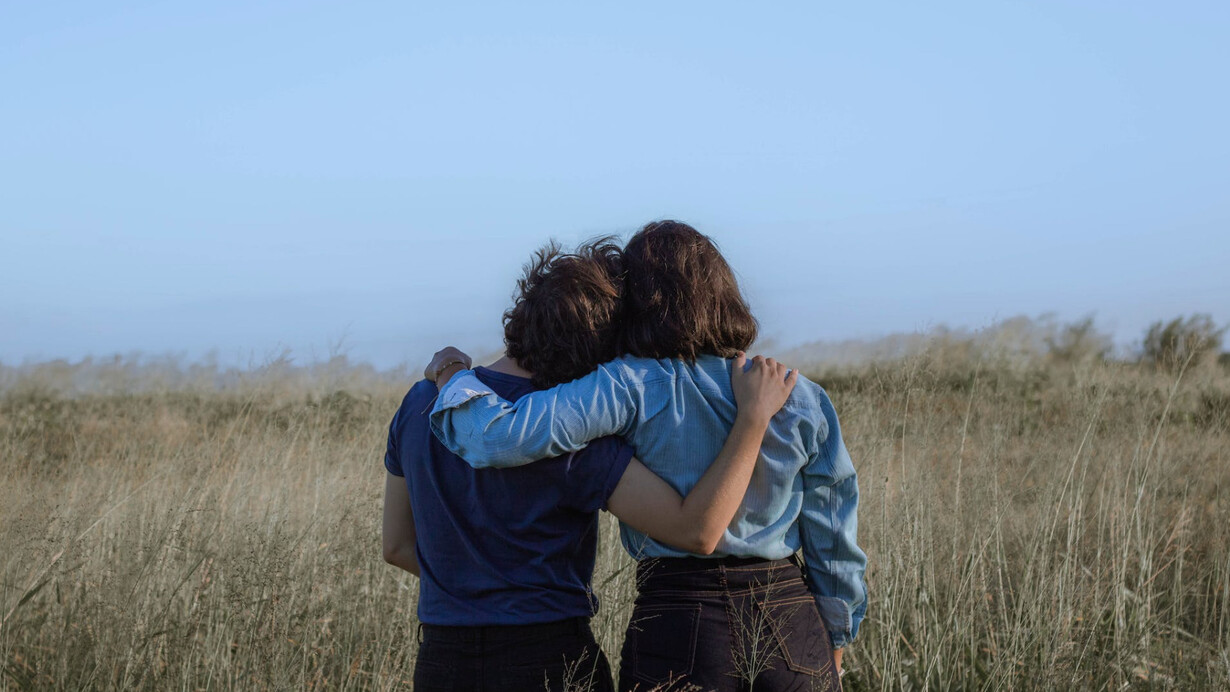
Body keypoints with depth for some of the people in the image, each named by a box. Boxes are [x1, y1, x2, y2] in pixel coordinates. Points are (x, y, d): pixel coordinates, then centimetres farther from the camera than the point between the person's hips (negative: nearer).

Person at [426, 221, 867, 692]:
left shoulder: (631, 388, -11)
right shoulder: (803, 400, 1)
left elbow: (500, 438, -20)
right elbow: (834, 543, 7)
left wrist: (453, 378, 0)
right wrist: (834, 642, 20)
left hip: (679, 627, -3)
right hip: (792, 627, 3)